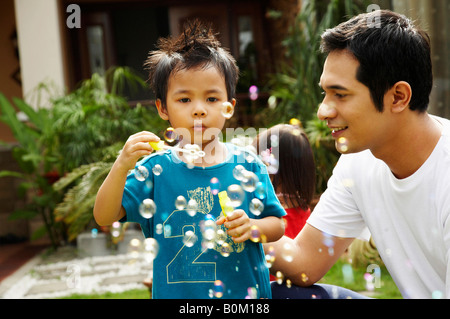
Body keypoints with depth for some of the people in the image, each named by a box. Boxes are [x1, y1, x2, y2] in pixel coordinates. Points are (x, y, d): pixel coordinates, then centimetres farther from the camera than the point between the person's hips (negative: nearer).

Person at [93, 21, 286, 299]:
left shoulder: (248, 166, -7)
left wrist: (252, 227, -19)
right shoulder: (156, 169, -10)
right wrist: (121, 166, -27)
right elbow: (104, 217, -15)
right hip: (175, 293, 0)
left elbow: (278, 225, 1)